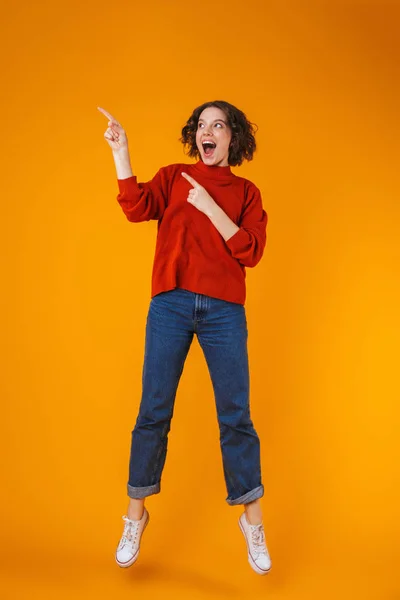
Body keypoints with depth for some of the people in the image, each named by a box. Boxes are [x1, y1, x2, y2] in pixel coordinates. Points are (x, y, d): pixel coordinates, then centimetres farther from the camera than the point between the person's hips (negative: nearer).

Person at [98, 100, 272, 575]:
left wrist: (210, 207, -11)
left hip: (224, 310, 0)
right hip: (171, 304, 0)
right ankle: (136, 516, 22)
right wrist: (120, 151, -14)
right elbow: (137, 208, -9)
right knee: (153, 412, 5)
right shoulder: (173, 178, 10)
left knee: (236, 416, 4)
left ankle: (252, 521, 20)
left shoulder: (246, 193, 9)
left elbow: (251, 252, -4)